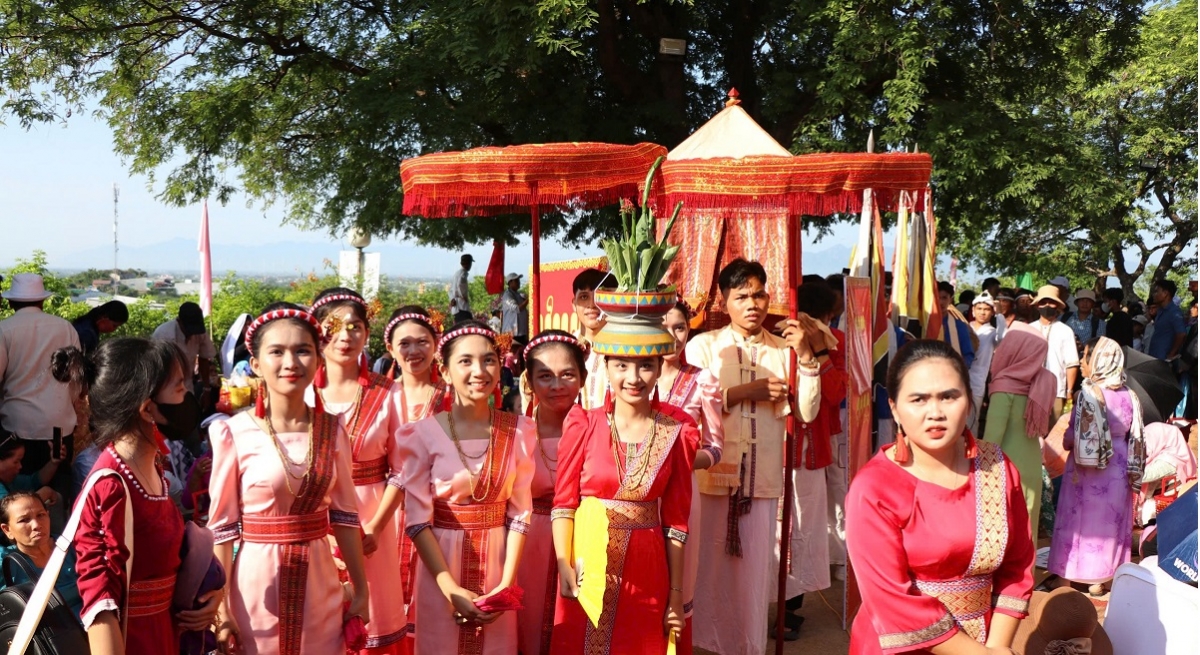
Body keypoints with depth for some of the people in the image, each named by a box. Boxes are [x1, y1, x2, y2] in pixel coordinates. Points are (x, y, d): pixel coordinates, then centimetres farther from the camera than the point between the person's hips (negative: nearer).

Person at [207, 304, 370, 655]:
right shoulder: (234, 433, -11)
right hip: (257, 586, -3)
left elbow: (344, 513, 6)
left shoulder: (332, 429, 0)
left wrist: (360, 590, 8)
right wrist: (221, 608, -8)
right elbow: (222, 525, -7)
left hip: (319, 586, 3)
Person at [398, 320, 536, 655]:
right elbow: (417, 519, -11)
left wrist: (507, 583, -9)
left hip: (495, 563, 2)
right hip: (441, 567, -2)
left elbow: (519, 512, -1)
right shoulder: (423, 434, -10)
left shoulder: (519, 432, -2)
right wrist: (452, 589, -16)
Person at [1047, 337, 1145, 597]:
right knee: (1111, 522, 14)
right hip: (1119, 470, 5)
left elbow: (1076, 437, -21)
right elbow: (1135, 438, 2)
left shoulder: (1089, 393, -18)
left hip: (1089, 471, -5)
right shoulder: (1129, 395, 0)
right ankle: (1100, 579, 23)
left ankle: (1069, 576, 12)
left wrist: (1065, 441, -1)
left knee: (1083, 520, 5)